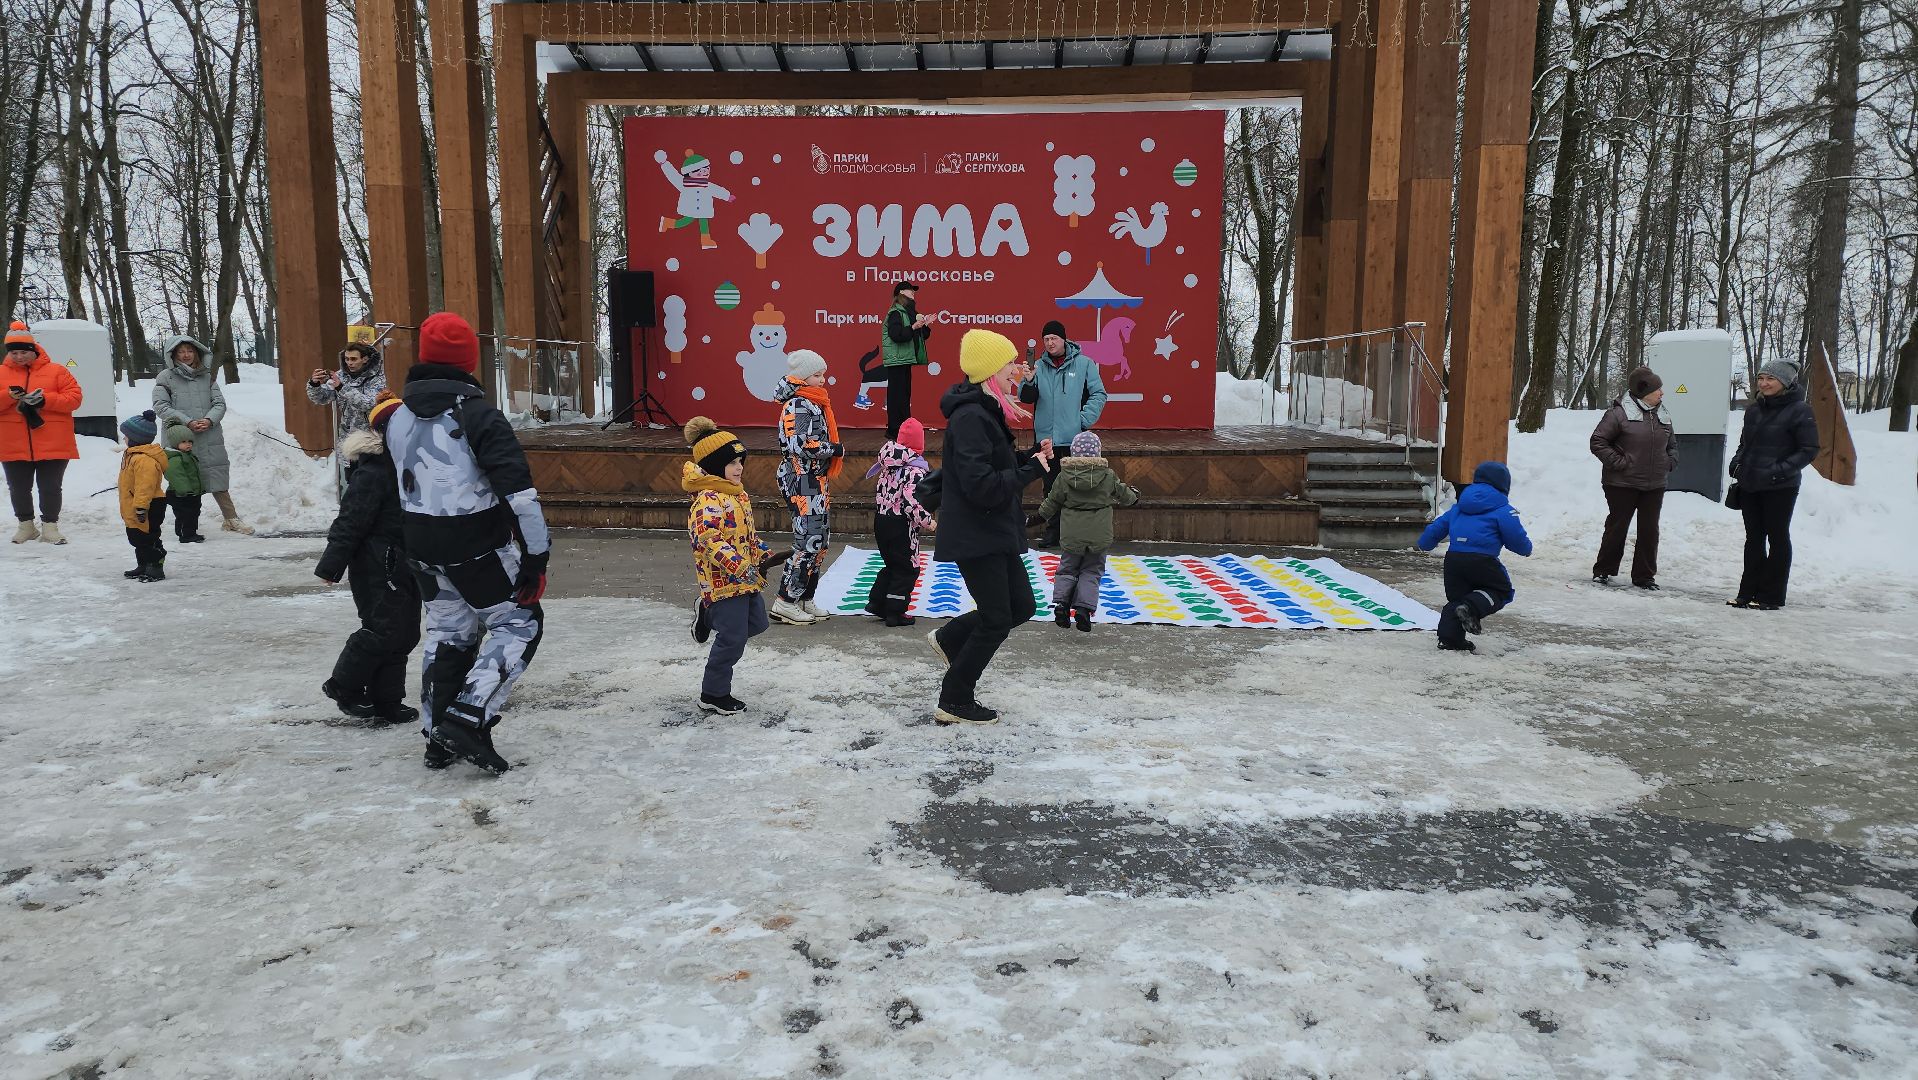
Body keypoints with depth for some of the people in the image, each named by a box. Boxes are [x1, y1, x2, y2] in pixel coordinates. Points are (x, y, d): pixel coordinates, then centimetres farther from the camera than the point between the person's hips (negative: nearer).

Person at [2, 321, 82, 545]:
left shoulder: (56, 371, 2)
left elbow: (74, 398, -4)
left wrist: (46, 400, -17)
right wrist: (9, 396, -16)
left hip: (52, 445, -2)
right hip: (14, 446, 3)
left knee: (50, 488, 4)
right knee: (18, 488, 11)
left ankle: (50, 526, 15)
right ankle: (26, 525, 26)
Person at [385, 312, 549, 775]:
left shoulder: (398, 418, 5)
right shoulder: (476, 413, -18)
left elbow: (404, 482, 16)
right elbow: (517, 489, -22)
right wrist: (537, 554, -17)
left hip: (422, 547, 7)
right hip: (478, 546, -7)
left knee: (448, 632, 19)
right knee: (519, 622, 7)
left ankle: (440, 738, 24)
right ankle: (469, 718, -5)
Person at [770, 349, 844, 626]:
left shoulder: (813, 404, 17)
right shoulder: (798, 406, -15)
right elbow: (802, 445, -26)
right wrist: (836, 449, -15)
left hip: (815, 481, 11)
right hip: (802, 481, -11)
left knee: (821, 540, 12)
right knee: (809, 541, -10)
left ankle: (805, 600, 20)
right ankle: (786, 603, -4)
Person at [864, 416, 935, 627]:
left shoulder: (888, 464, 6)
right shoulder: (915, 470, -17)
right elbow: (912, 502, -24)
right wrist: (927, 521, -14)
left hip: (881, 520, 8)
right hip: (901, 525, -8)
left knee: (892, 565, 22)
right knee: (907, 569, 4)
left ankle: (876, 602, 18)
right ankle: (894, 612, 5)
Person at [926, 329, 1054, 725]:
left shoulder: (985, 411, 11)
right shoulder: (971, 418, -22)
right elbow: (982, 486, -29)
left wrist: (1030, 457, 2)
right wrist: (1032, 470, -19)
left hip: (995, 533, 10)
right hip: (975, 537, -10)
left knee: (1021, 606, 15)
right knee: (996, 622, -1)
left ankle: (949, 639, 30)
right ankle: (954, 703, 12)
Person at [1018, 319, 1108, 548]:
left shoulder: (1084, 363, -2)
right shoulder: (1039, 366, 6)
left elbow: (1099, 394, -3)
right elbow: (1027, 398, 4)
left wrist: (1084, 419, -11)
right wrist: (1028, 381, -15)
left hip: (1075, 438, -3)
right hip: (1046, 438, 3)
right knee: (1051, 487, 10)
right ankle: (1053, 530, 20)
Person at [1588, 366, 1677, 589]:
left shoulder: (1663, 416, 11)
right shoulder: (1619, 413, -10)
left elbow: (1672, 444, 26)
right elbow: (1597, 441, -11)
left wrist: (1670, 461, 9)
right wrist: (1617, 462, -15)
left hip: (1654, 486, 6)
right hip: (1623, 484, -6)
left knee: (1649, 530, 7)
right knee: (1617, 527, 2)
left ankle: (1644, 575, 17)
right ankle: (1603, 571, 16)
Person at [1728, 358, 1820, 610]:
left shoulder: (1799, 410, -11)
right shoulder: (1754, 409, 9)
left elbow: (1809, 449, -11)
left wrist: (1780, 470, -21)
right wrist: (1737, 462, 3)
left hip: (1780, 488, -6)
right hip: (1749, 485, 6)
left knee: (1777, 539, 4)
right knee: (1753, 539, 12)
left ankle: (1772, 596, 11)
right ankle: (1749, 592, 19)